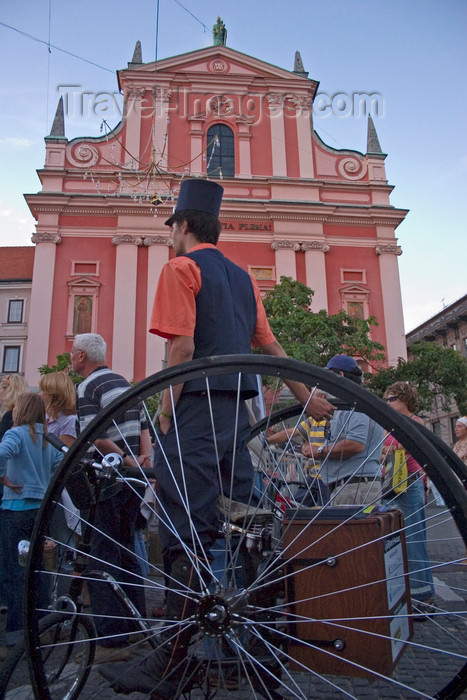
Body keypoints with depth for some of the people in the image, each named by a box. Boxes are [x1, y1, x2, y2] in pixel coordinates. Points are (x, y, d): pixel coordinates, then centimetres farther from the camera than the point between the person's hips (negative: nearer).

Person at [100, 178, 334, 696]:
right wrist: (306, 397, 22)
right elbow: (270, 347, 16)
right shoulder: (243, 277, 19)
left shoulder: (180, 268, -3)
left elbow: (182, 348, -15)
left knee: (186, 533, -5)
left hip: (197, 406, -7)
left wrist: (165, 416, -10)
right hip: (239, 410, 8)